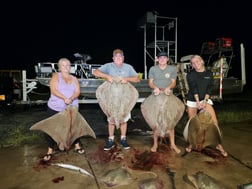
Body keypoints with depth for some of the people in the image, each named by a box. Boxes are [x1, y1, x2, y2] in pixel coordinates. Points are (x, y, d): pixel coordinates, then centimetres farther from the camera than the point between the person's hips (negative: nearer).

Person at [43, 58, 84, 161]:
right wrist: (64, 98, -25)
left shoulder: (74, 78, 11)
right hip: (55, 108, -2)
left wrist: (71, 98, -22)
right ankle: (50, 150, 17)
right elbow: (53, 90, -12)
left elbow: (77, 91, -2)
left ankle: (77, 145, 27)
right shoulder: (56, 76, 1)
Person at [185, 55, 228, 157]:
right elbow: (193, 88, -12)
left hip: (205, 99, 1)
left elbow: (209, 88, -4)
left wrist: (205, 101, -15)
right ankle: (191, 144, 22)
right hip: (192, 101, 0)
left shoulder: (209, 73, 4)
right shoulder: (190, 74, -1)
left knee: (214, 121, -12)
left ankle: (219, 144, 2)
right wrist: (197, 101, -21)